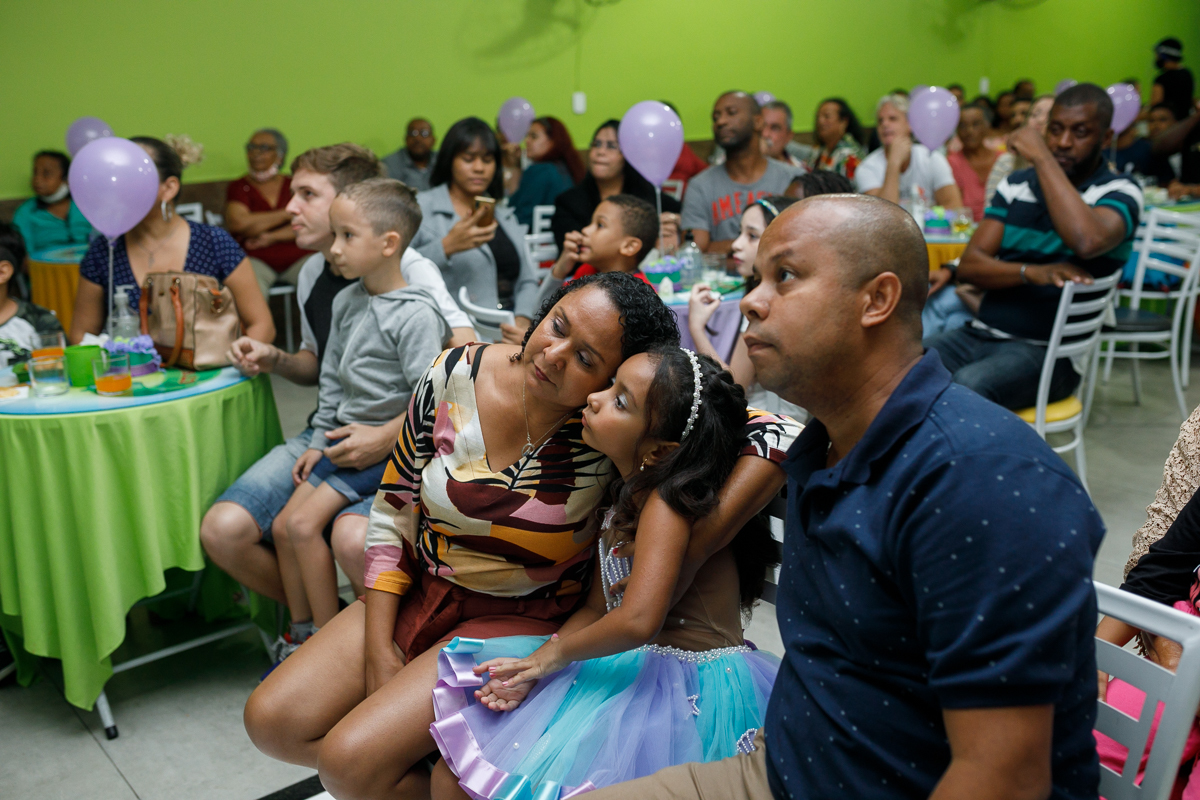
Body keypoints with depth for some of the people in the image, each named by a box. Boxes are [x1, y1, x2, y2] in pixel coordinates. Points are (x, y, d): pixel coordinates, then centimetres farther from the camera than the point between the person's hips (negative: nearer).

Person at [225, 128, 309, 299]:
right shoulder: (238, 187, 10)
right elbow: (237, 222, -9)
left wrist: (272, 237, -11)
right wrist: (286, 213, -2)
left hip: (297, 257, 2)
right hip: (255, 258, -2)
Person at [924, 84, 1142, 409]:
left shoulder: (1119, 193, -2)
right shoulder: (1016, 185, 12)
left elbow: (1088, 241, -27)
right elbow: (970, 265, 3)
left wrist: (1041, 157, -17)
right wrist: (1033, 272, -18)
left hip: (1050, 349, -4)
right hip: (982, 332, 5)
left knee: (967, 386, -35)